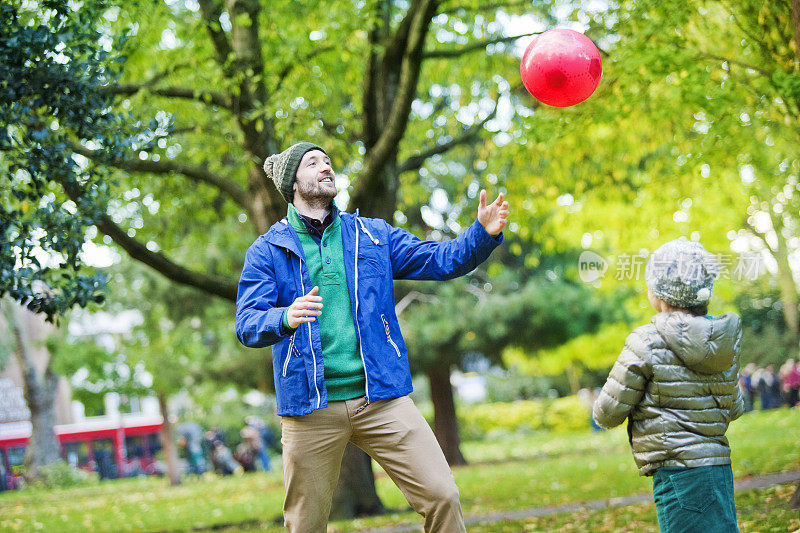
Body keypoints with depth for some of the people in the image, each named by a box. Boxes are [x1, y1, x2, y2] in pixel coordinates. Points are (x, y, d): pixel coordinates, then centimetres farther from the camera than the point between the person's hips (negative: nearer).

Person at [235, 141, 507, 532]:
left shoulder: (373, 236, 13)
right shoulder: (267, 251, 5)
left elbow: (440, 260, 7)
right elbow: (247, 325, -7)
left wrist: (483, 234, -12)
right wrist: (285, 318, -29)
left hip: (382, 398, 2)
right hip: (310, 406, -2)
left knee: (441, 496, -9)